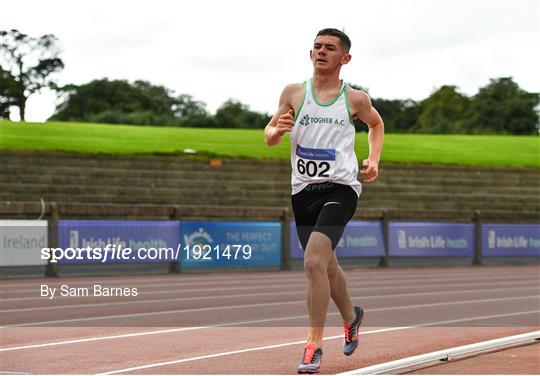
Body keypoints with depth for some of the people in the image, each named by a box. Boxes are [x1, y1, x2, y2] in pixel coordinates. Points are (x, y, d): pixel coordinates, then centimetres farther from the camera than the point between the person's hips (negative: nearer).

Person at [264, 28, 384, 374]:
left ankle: (315, 345, -15)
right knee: (326, 265, 18)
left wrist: (374, 159, 7)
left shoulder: (355, 99, 1)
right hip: (304, 189, 4)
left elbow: (377, 124, 22)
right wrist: (277, 131, -13)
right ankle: (351, 317, 47)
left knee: (314, 261, -22)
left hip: (340, 188, -4)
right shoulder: (294, 93, 4)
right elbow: (269, 136, 10)